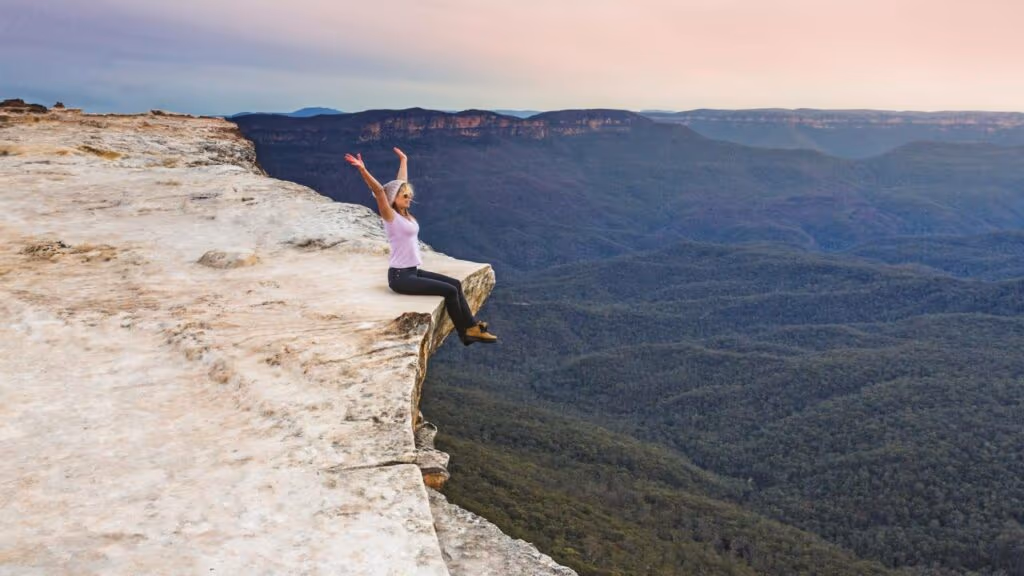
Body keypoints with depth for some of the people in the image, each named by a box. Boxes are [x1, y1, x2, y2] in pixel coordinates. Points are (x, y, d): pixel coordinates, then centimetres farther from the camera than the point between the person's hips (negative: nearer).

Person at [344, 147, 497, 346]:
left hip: (413, 271, 9)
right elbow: (379, 191, -27)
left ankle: (471, 327, 7)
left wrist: (403, 161, 30)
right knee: (450, 291, -12)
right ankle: (465, 333, 2)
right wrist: (363, 169, -38)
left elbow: (401, 183, 20)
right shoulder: (390, 216, -13)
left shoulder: (405, 213, 9)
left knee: (455, 284, 5)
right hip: (400, 276, -9)